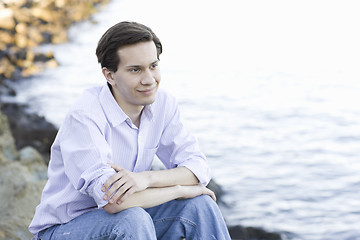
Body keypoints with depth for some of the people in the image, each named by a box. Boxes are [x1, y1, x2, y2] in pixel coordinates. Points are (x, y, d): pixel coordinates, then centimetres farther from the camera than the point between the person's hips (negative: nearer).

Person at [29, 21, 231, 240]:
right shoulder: (84, 117, -26)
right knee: (133, 220, -34)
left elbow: (198, 167, -11)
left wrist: (146, 178, -31)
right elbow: (111, 199, -35)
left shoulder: (163, 104, -6)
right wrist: (182, 189, -23)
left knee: (199, 205, -15)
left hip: (126, 221, 6)